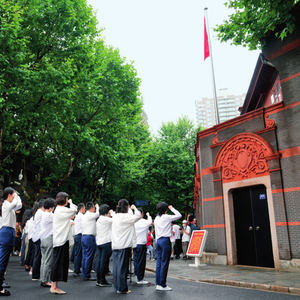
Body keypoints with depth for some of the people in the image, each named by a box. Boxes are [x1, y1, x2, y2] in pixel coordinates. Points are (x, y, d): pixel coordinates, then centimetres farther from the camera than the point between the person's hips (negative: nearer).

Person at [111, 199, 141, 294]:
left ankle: (117, 287, 21)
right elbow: (138, 216, -19)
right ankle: (122, 288, 6)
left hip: (115, 245, 7)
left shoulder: (115, 217, 9)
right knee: (122, 267, 0)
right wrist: (134, 208, -3)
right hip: (124, 245, -7)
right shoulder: (126, 217, -14)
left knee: (116, 266, 12)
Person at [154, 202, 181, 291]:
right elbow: (179, 215, 0)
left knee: (159, 262, 10)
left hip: (158, 240, 7)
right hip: (165, 240, -7)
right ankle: (162, 285, 2)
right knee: (164, 263, -2)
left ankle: (158, 284, 15)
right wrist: (172, 208, 10)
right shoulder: (167, 217, -9)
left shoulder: (156, 218, 11)